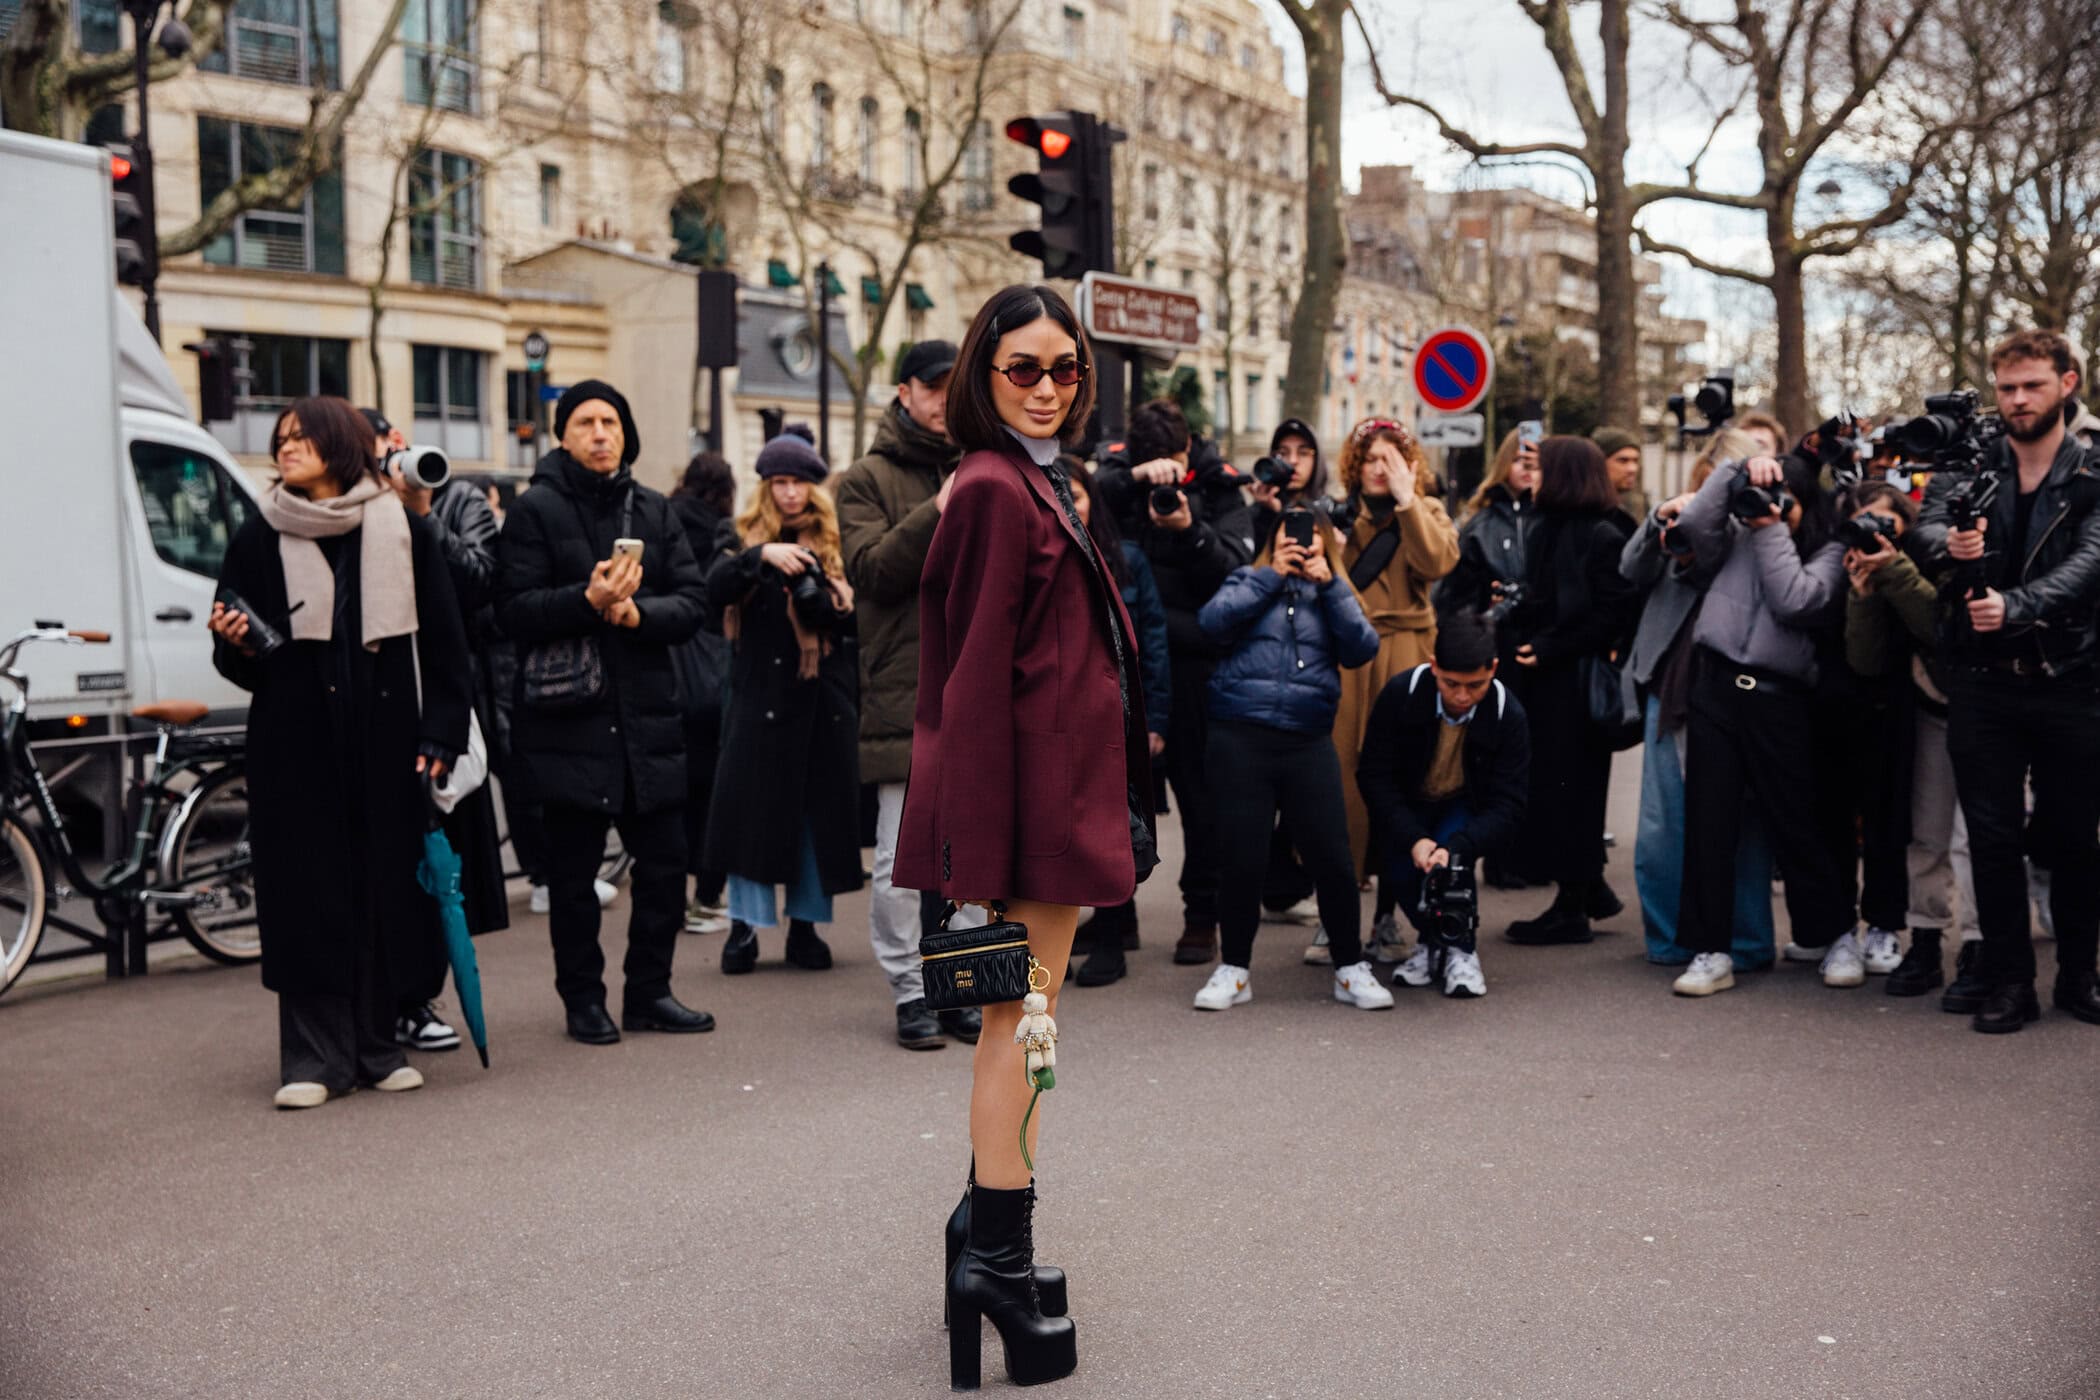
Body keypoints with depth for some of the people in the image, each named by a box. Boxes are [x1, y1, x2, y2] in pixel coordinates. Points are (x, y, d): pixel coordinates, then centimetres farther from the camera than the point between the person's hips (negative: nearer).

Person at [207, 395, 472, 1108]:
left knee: (385, 888, 3)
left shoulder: (403, 532, 6)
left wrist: (440, 735, -4)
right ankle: (314, 1057, 5)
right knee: (307, 894, -1)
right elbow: (242, 661, 13)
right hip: (295, 745, 0)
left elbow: (443, 640, 4)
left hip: (385, 741, 0)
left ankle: (378, 1045, 15)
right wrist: (235, 643, -11)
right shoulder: (258, 540, 9)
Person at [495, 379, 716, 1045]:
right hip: (569, 717, -4)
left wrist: (638, 612, -14)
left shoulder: (654, 510, 11)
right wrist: (587, 600, -23)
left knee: (665, 860, 6)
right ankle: (583, 997, 17)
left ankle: (649, 990, 20)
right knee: (573, 869, 4)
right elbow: (513, 608, -10)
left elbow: (693, 601, 4)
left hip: (648, 713, 4)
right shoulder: (536, 510, -1)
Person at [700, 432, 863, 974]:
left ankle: (804, 925, 15)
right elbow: (716, 590, -11)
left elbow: (859, 614, 3)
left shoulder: (838, 541, 9)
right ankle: (745, 924, 10)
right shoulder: (743, 534, 7)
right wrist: (761, 554, -26)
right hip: (761, 695, -1)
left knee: (820, 809, 4)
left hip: (826, 699, 1)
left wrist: (820, 599, -16)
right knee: (753, 807, -1)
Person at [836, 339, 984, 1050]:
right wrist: (937, 513, -18)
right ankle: (910, 990, 11)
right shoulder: (868, 478, 4)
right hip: (903, 691, -4)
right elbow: (869, 570, -11)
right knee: (902, 857, -1)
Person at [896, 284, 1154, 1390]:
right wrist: (985, 841, -21)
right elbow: (983, 668, -19)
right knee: (1021, 1014, -3)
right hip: (1038, 784, -10)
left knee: (1017, 1012, 16)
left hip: (1061, 774, 10)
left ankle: (992, 1225, 28)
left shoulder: (1032, 485, 16)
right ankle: (997, 1258, 7)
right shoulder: (998, 490, -14)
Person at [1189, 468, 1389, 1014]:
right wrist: (1271, 575, -4)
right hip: (1240, 735, -1)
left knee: (1332, 856, -1)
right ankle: (1234, 969, 16)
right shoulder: (1249, 580, 12)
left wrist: (1329, 583, -4)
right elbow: (1213, 622, -8)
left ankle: (1351, 968, 16)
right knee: (1240, 855, 1)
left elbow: (1363, 649, 0)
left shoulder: (1335, 593, 17)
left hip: (1309, 740, 1)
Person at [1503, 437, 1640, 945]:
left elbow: (1612, 615, -15)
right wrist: (1514, 606, -2)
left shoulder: (1604, 536, -11)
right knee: (1548, 783, 11)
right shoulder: (1545, 529, 14)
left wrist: (1548, 648, -16)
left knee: (1568, 784, -2)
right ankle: (1589, 888, 25)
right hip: (1544, 676, 8)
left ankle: (1572, 908, 8)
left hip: (1578, 679, -8)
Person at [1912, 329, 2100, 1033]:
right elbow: (1925, 529, -9)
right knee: (1993, 838, 3)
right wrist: (1949, 544, -33)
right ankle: (2010, 982, 13)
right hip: (1982, 683, 1)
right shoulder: (1967, 467, 7)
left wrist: (2014, 606, -30)